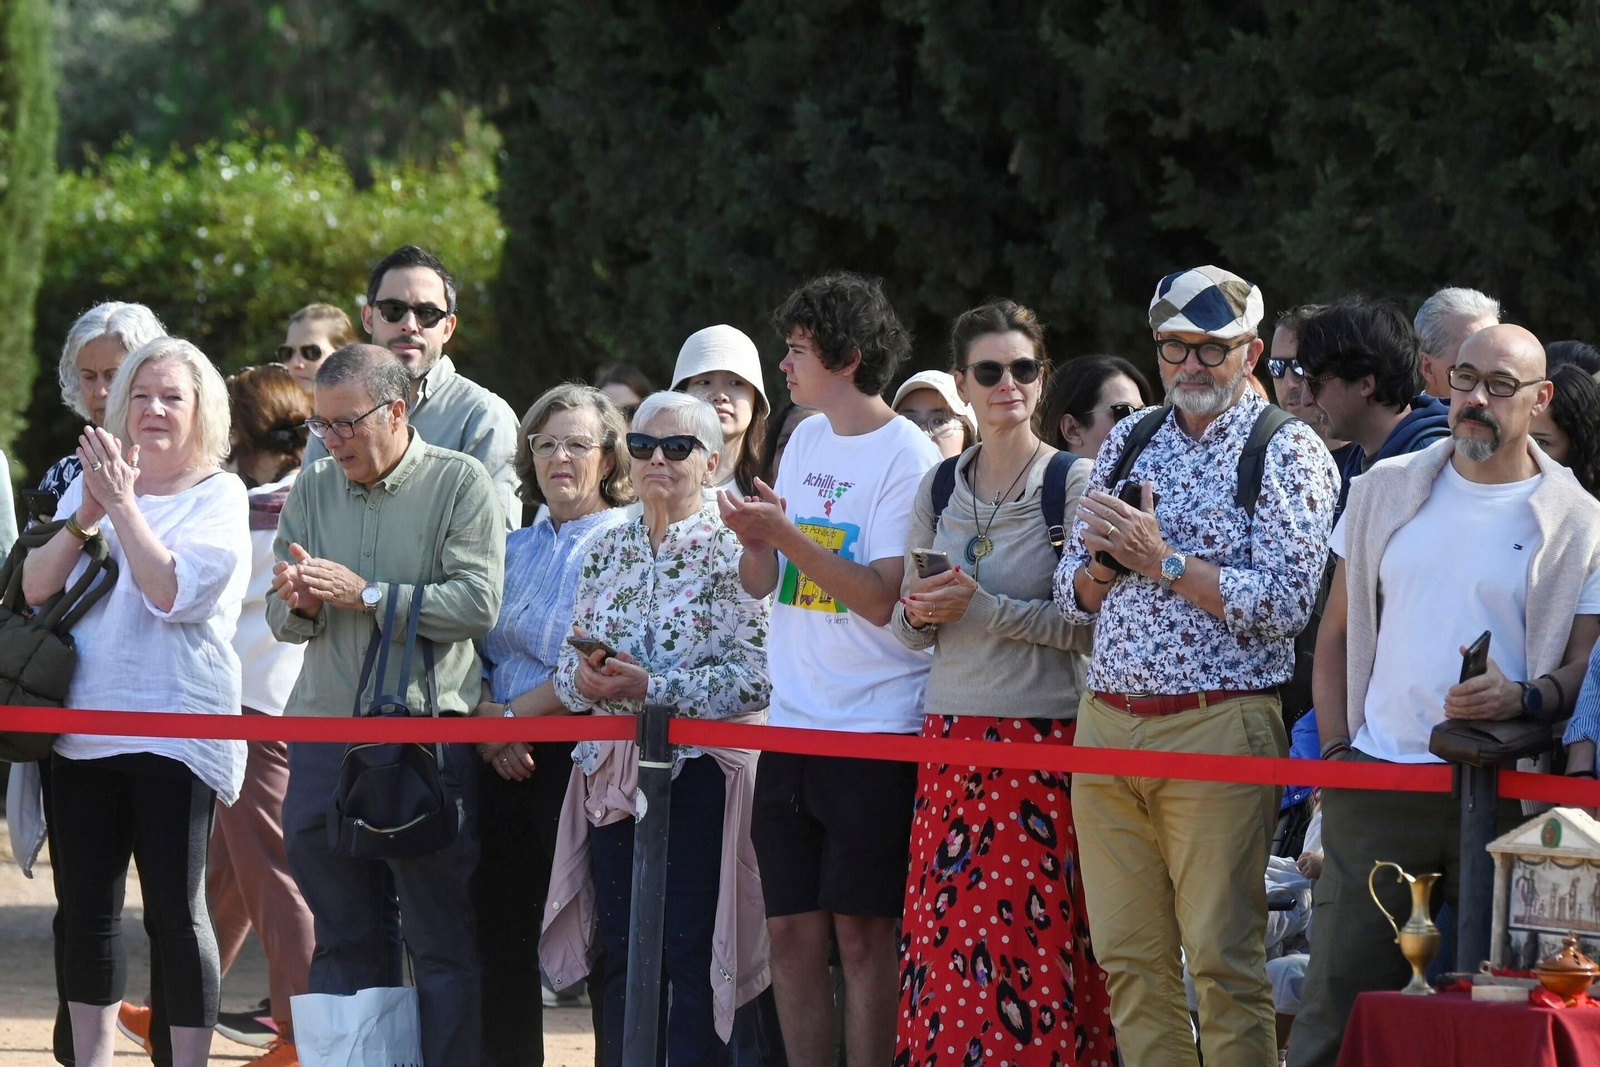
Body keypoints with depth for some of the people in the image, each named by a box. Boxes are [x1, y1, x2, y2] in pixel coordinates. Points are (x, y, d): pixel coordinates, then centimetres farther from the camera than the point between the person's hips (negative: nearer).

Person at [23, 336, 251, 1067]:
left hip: (175, 727, -5)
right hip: (83, 727, 5)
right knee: (86, 906, 8)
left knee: (175, 910, -5)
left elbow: (173, 591, -15)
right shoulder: (90, 483, 13)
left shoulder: (218, 497, -1)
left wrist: (123, 506, -14)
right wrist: (85, 519, -8)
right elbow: (35, 588, 5)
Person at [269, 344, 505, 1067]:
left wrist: (365, 594, -13)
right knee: (343, 939, 10)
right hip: (325, 733, 5)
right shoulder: (314, 487, 13)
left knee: (442, 942, -3)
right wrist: (301, 604, -10)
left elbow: (477, 603, -13)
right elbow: (283, 621, 13)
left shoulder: (459, 484, -2)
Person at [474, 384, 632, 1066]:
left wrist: (512, 716, -11)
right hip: (504, 762, 6)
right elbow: (476, 650, 13)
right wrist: (490, 728, -5)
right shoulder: (514, 548, 17)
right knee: (502, 933, 5)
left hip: (579, 755, -6)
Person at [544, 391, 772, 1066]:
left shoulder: (734, 553, -3)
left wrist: (652, 688, -18)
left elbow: (754, 676, -12)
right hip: (612, 775, 5)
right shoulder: (609, 551, 15)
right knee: (621, 950, 6)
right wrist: (583, 680, -8)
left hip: (699, 774, -5)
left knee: (693, 952, -6)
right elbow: (570, 663, 16)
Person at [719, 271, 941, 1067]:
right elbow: (763, 582, 17)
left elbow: (884, 598, -16)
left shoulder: (908, 457, -9)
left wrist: (787, 535, -20)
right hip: (793, 722, 7)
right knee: (791, 932, 6)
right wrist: (754, 539, -4)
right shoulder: (806, 440, 13)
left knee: (862, 929, -5)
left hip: (877, 729, -7)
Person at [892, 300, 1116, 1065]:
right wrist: (922, 613, -5)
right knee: (943, 941, 2)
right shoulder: (939, 489, 11)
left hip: (1044, 741, -5)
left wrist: (986, 609, -16)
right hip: (951, 739, 5)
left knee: (1032, 944, -7)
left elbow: (1093, 625, -9)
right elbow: (908, 623, 17)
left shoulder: (1073, 483, -4)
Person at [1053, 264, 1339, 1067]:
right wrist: (1105, 561, -5)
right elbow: (1073, 593, 17)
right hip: (1108, 722, 6)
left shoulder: (1288, 451, -1)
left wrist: (1163, 559, -12)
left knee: (1223, 962, -7)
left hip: (1217, 726, -6)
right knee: (1128, 960, 6)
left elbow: (1285, 602, -13)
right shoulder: (1129, 441, 16)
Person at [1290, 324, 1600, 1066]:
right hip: (1377, 785, 2)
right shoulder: (1387, 491, 12)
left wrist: (1524, 698, -18)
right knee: (1337, 994, -3)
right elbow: (1337, 633, 17)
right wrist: (1335, 747, 6)